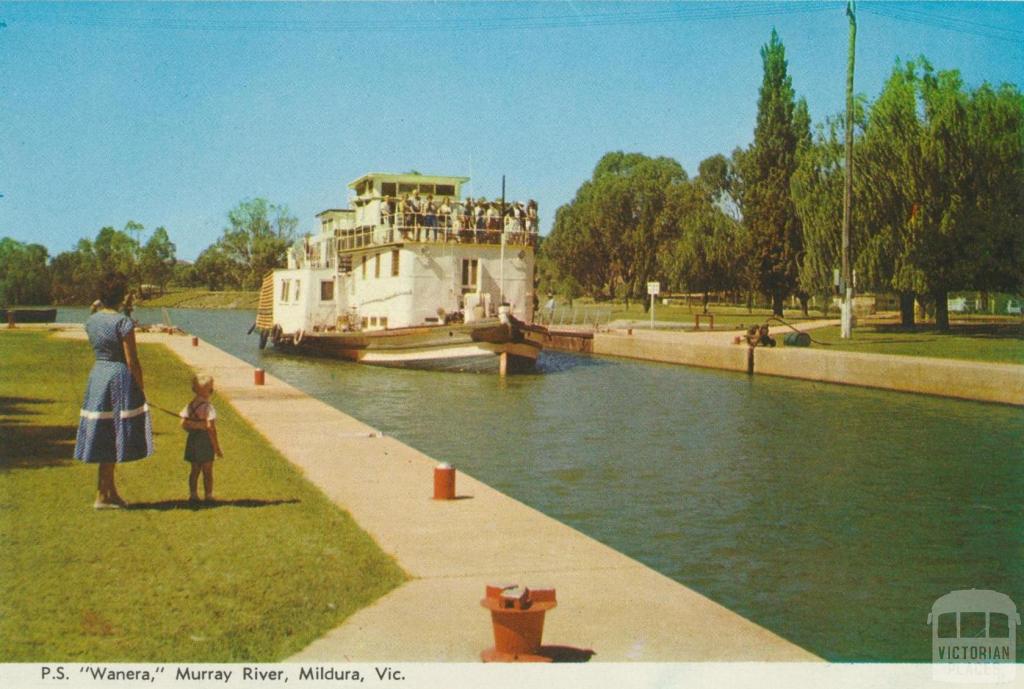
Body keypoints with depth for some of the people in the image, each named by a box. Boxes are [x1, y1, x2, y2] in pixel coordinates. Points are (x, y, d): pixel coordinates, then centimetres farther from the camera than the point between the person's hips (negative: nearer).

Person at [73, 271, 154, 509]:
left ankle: (111, 491, 23)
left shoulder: (91, 321, 5)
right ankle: (102, 495, 3)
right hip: (120, 377, -7)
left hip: (97, 375, 7)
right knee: (112, 438, 0)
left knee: (103, 436, 13)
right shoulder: (123, 322, -14)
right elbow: (132, 361, -13)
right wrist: (141, 389, -5)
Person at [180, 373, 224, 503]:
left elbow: (184, 423, -1)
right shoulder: (207, 407, -17)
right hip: (205, 440, -7)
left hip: (192, 439, 7)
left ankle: (193, 495, 18)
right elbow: (210, 427, -20)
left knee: (195, 470, 15)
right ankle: (208, 496, 9)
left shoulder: (190, 405, 5)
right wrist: (216, 447, -15)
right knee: (207, 471, 4)